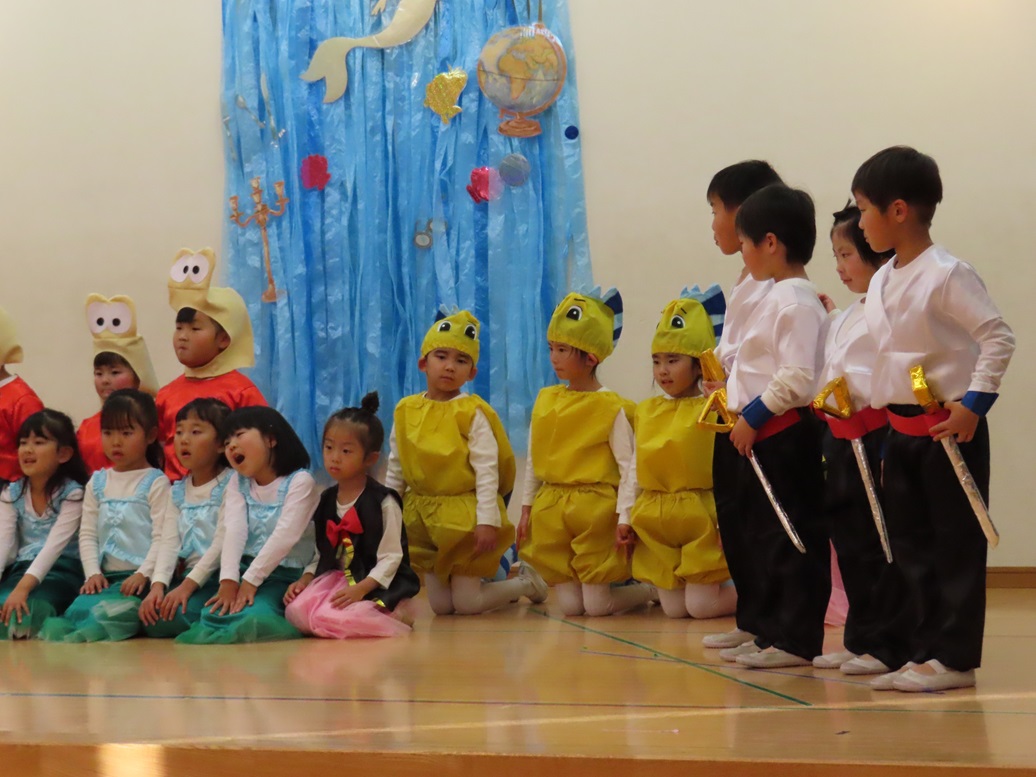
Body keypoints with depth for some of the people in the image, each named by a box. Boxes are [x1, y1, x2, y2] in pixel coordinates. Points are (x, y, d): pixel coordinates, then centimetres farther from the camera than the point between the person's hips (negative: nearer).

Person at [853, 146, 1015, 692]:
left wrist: (974, 405, -20)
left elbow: (998, 338, -16)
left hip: (949, 426, -8)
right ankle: (910, 650, 17)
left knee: (955, 541, -2)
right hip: (901, 427, 8)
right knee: (908, 542, 11)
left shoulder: (946, 275, -15)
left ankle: (953, 657, 2)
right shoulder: (882, 282, 11)